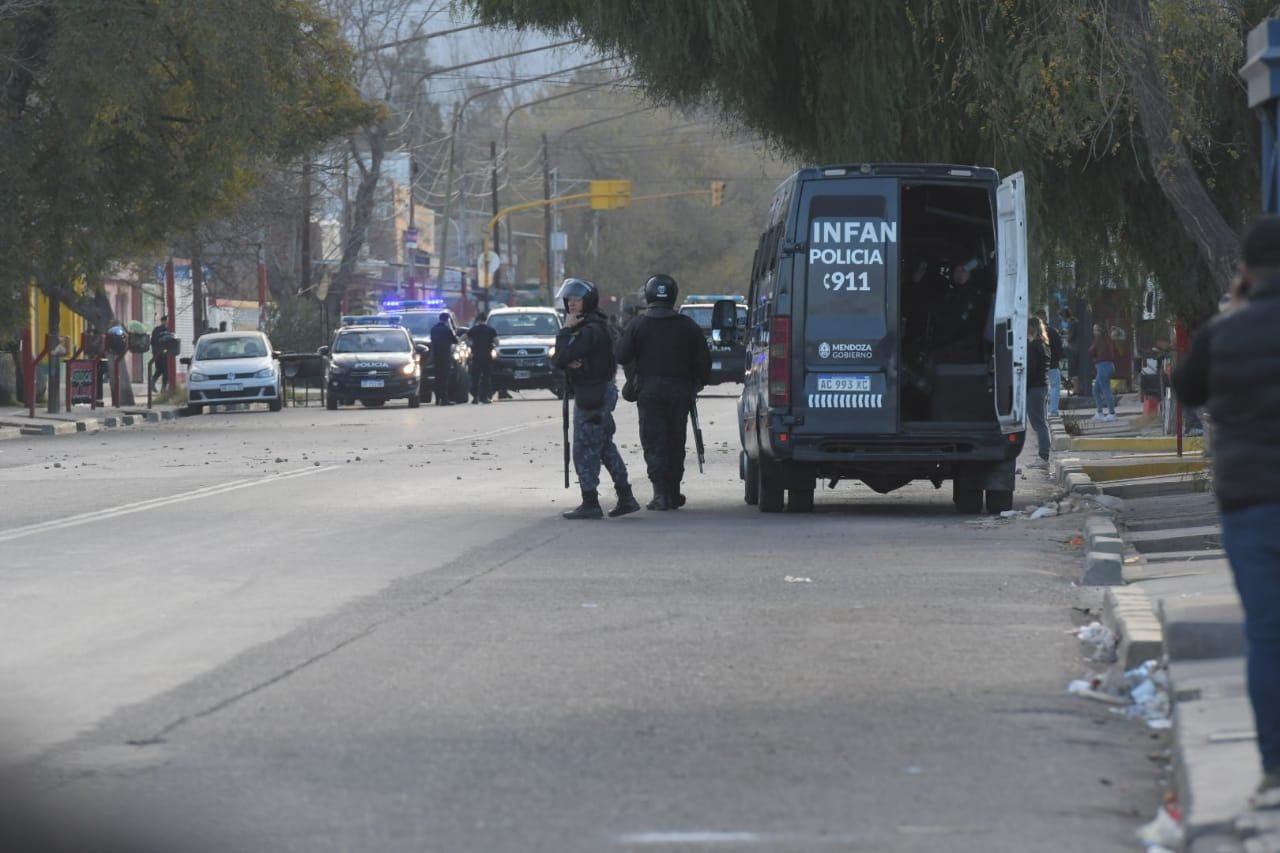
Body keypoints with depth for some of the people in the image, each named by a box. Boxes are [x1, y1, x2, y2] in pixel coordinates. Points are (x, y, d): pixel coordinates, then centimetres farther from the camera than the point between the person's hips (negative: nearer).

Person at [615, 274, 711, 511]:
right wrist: (699, 382, 17)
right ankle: (673, 493, 15)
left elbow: (622, 357, -7)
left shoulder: (638, 325, -4)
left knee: (653, 441, -2)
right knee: (675, 442, 12)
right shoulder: (687, 326, 1)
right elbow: (704, 360, 2)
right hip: (680, 390, 2)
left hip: (649, 391, -2)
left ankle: (660, 491, -17)